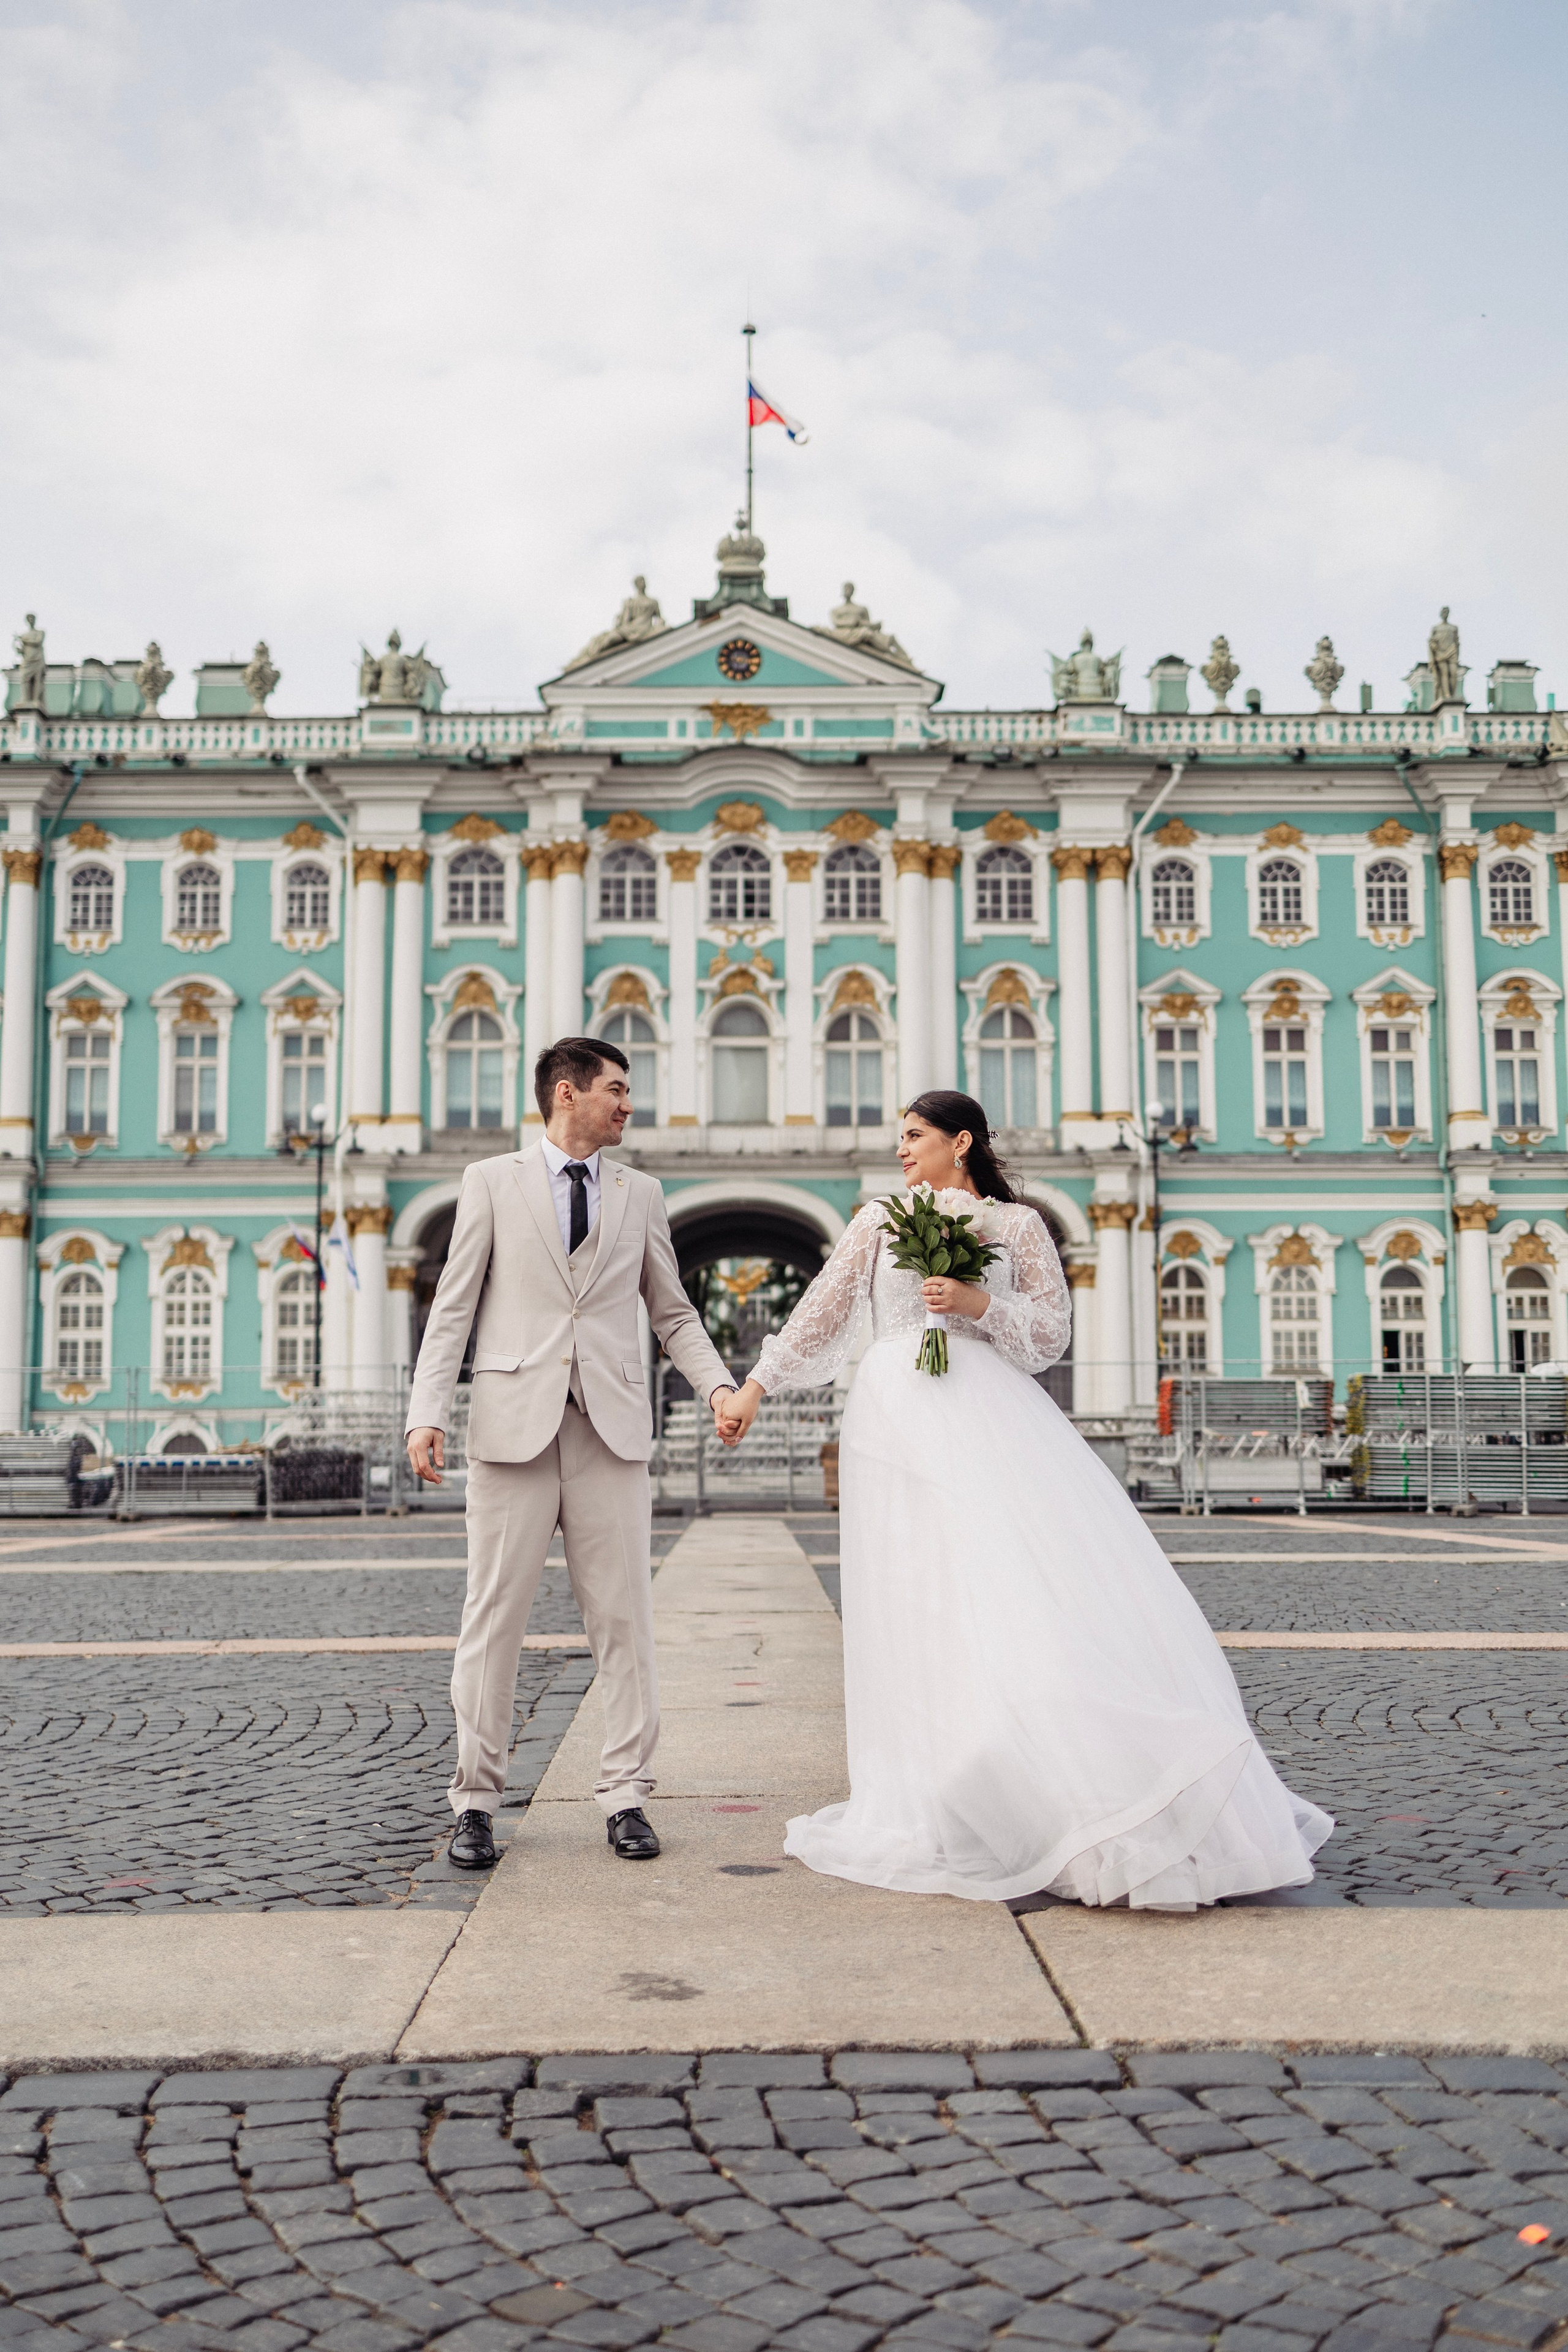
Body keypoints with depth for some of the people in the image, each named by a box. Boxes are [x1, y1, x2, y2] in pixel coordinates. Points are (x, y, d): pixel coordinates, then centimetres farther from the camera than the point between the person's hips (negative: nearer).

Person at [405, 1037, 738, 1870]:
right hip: (513, 1424, -2)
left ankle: (625, 1796, 12)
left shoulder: (640, 1194, 15)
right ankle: (475, 1800, 11)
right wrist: (426, 1414, -7)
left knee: (623, 1616, 2)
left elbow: (673, 1313, 16)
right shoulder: (491, 1182, 8)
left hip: (612, 1427, 2)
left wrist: (719, 1384, -2)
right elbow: (453, 1309, 4)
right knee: (494, 1614, 1)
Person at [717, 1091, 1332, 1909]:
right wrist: (755, 1386, 12)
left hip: (991, 1417, -1)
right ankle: (933, 1811, 3)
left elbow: (1050, 1331, 6)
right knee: (924, 1600, -4)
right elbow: (820, 1315, 17)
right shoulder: (881, 1221, 15)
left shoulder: (1018, 1224, 11)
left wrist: (977, 1304, -10)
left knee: (1048, 1582, -11)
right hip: (902, 1420, 1)